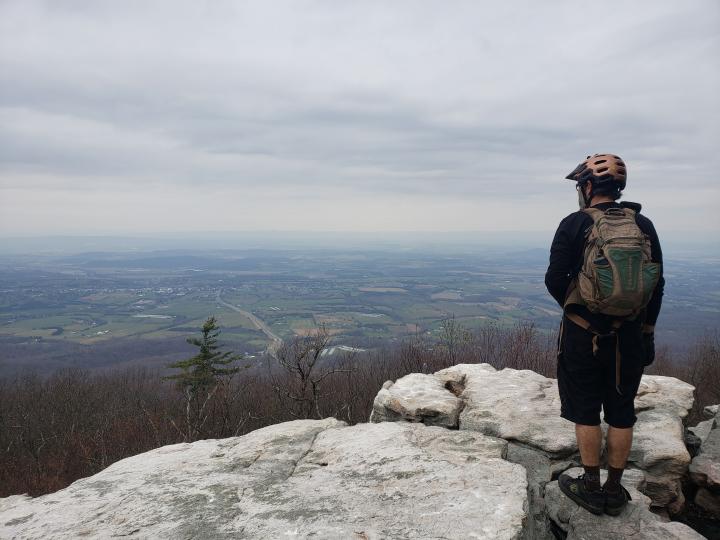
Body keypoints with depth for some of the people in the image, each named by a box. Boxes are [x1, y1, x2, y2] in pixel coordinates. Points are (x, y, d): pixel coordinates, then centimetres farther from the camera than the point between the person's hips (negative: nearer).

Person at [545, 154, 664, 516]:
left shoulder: (575, 224, -10)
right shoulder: (643, 225, 2)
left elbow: (555, 279, -10)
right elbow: (657, 284, 5)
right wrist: (647, 331, 14)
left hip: (583, 333, -3)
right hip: (630, 334, 4)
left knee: (585, 412, 9)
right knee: (621, 414, 13)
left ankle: (590, 488, 19)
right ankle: (614, 491, 24)